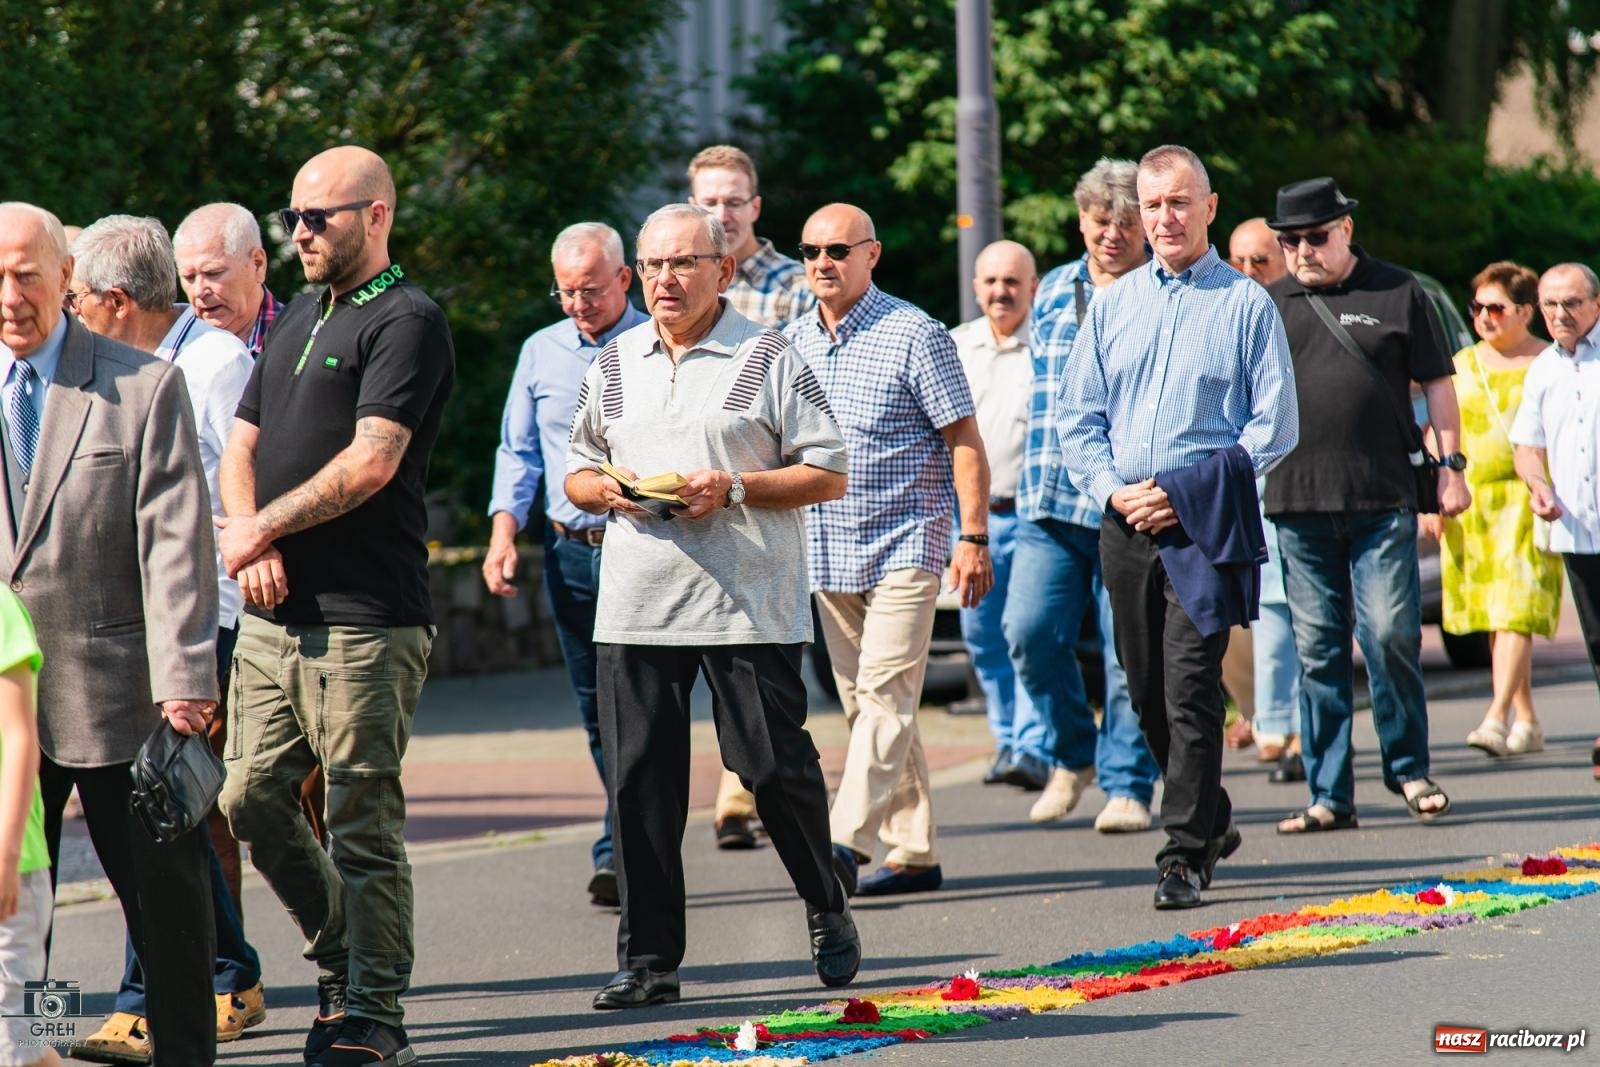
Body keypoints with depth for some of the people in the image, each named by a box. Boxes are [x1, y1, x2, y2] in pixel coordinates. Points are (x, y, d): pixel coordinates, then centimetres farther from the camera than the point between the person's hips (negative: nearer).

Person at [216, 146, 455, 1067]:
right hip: (273, 613, 8)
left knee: (363, 821, -5)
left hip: (365, 620, -8)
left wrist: (262, 529, -9)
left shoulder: (406, 321, -7)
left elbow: (371, 463, -17)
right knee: (253, 800, 8)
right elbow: (243, 446, 19)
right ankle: (343, 964, 25)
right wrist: (253, 543, -1)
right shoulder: (298, 318, 19)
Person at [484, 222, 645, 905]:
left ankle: (619, 850, -9)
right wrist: (504, 532, 3)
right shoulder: (541, 353, 12)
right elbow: (518, 451, 16)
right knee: (597, 710, 8)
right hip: (569, 550, 5)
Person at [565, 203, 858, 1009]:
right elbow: (578, 470, 23)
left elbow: (827, 474, -2)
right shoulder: (613, 365, 15)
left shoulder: (770, 358, 0)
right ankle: (647, 958, 7)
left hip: (747, 605, -4)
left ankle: (828, 912, 21)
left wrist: (734, 489, -14)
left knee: (774, 766, -3)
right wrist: (604, 489, -1)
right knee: (639, 780, 1)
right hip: (635, 608, 4)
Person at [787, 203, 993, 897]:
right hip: (827, 552, 7)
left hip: (904, 545, -7)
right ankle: (913, 854, 13)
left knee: (885, 695, -14)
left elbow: (964, 442, -8)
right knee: (863, 703, 8)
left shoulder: (914, 335, -8)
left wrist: (974, 538, -14)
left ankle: (847, 840, -24)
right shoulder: (793, 343, 9)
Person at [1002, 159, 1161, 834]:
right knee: (1030, 629, -8)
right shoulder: (1053, 292, 14)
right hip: (1049, 506, 4)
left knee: (1130, 652, -1)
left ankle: (1128, 785, 10)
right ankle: (1068, 753, 14)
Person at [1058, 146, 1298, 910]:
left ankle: (1186, 854, -8)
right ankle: (1210, 819, 28)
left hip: (1204, 525, -5)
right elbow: (1077, 417, 14)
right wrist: (1114, 488, -5)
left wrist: (1187, 491, -12)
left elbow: (1275, 425, -4)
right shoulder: (1112, 307, 13)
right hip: (1124, 524, 5)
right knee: (1148, 694, 10)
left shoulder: (1246, 305, 0)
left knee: (1190, 690, -11)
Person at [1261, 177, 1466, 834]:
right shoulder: (1269, 306, 11)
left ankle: (1409, 770, 13)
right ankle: (1330, 796, 8)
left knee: (1391, 634, -7)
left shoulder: (1397, 293, 5)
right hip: (1299, 506, 2)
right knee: (1317, 650, 3)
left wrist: (1451, 465, 2)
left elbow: (1436, 383, 8)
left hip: (1383, 504, -2)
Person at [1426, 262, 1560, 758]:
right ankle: (1526, 721, 14)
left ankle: (1497, 718, -22)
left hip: (1527, 501, -5)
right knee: (1492, 616, 5)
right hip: (1471, 502, 5)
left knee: (1516, 610, -14)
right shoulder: (1462, 365, 14)